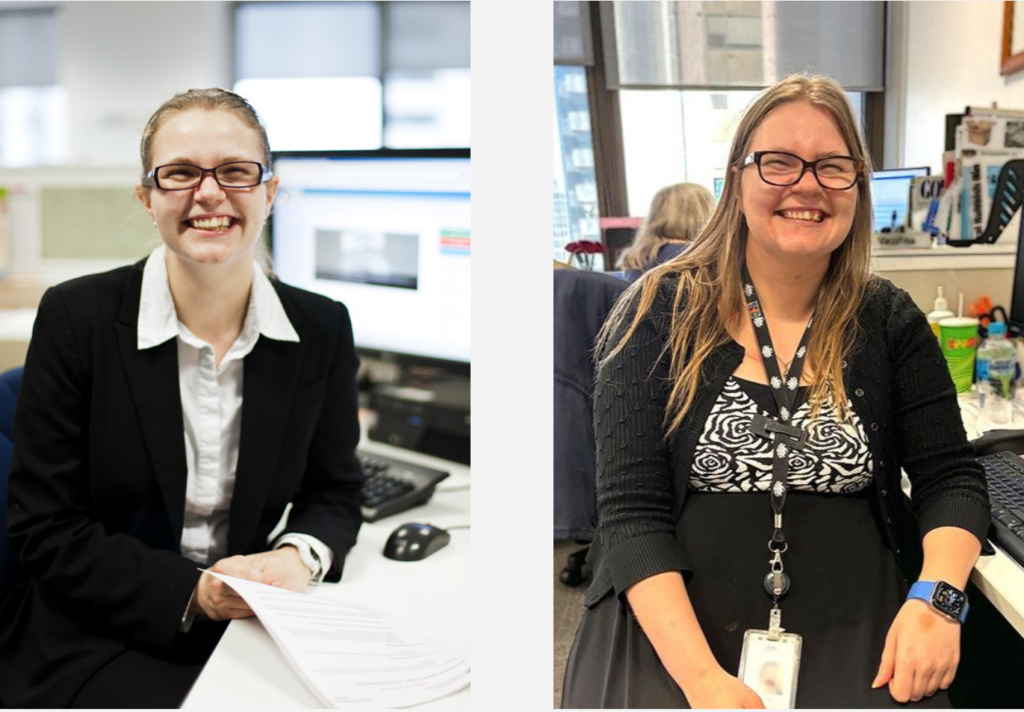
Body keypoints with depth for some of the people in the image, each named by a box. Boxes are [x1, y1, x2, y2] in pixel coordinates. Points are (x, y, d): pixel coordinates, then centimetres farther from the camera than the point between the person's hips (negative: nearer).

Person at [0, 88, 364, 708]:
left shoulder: (323, 329, 1)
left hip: (255, 628, 4)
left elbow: (335, 490, 11)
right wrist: (191, 592, -18)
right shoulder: (76, 317, -7)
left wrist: (301, 554, -12)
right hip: (98, 639, -3)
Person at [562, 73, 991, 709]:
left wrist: (937, 597, -13)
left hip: (855, 633, 3)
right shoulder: (661, 311, -2)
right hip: (669, 629, -2)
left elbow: (953, 478, 8)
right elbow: (632, 512, -8)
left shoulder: (890, 321, 7)